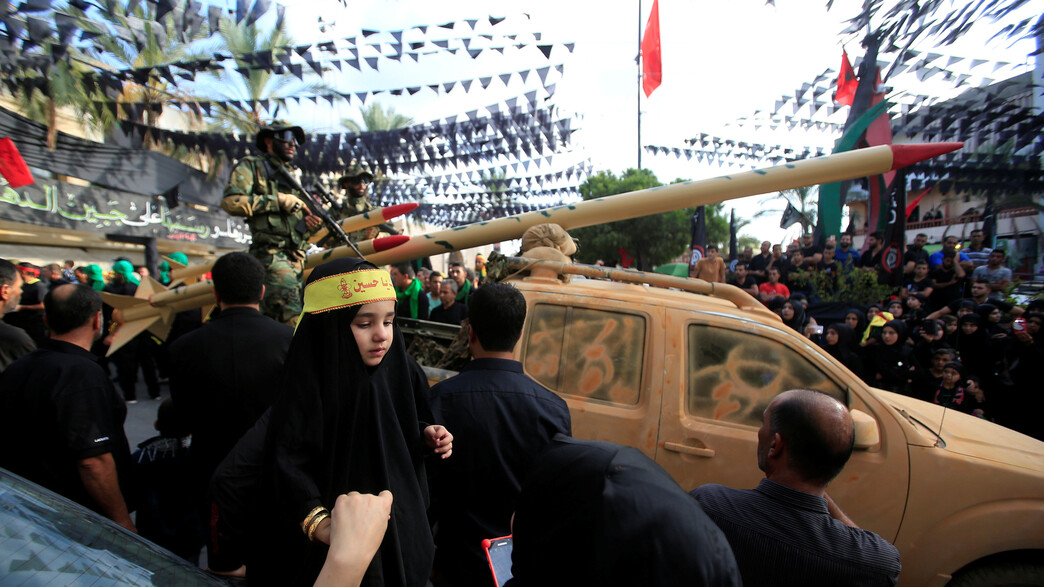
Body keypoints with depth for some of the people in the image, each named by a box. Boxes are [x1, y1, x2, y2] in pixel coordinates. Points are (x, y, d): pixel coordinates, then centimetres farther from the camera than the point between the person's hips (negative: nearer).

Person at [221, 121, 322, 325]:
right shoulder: (252, 166, 5)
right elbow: (231, 202, -11)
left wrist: (311, 224, 2)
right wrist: (279, 200, -10)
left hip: (297, 258, 7)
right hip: (271, 254, -7)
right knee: (291, 317, -23)